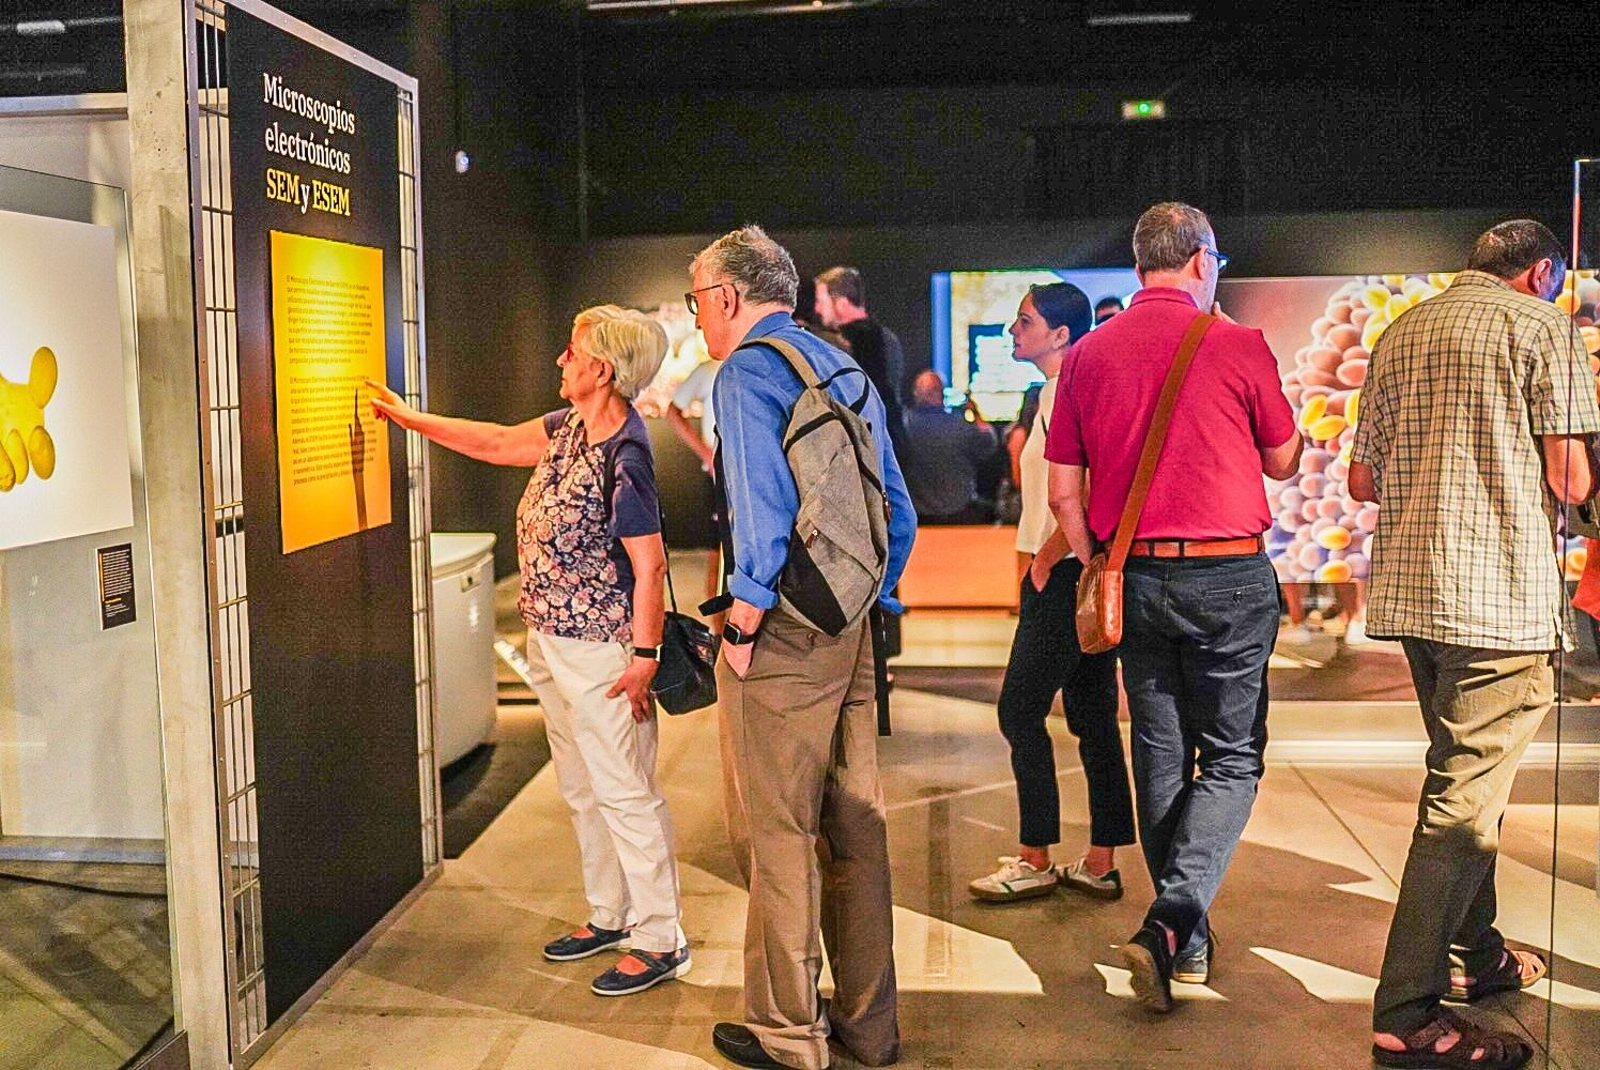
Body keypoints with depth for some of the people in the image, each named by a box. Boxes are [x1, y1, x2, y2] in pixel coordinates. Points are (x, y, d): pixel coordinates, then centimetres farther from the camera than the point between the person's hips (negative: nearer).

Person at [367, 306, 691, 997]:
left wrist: (644, 656, -20)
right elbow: (499, 444, 20)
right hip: (550, 641, 10)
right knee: (582, 790, 17)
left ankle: (661, 941, 10)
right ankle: (610, 916, 31)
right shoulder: (570, 426, 6)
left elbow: (649, 564, -20)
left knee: (625, 792, -2)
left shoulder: (625, 455, -20)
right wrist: (411, 419, 23)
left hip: (600, 650, -10)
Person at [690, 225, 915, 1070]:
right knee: (855, 826, 14)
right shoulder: (846, 371, 16)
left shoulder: (747, 369, -8)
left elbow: (762, 501, -20)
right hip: (852, 631, 8)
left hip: (781, 631, -8)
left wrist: (744, 620, -14)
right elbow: (899, 512, 15)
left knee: (776, 834, 2)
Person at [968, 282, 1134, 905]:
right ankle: (1101, 863, 17)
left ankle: (1035, 862, 4)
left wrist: (1046, 559, -16)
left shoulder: (1062, 393, -13)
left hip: (1066, 574, -10)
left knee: (1020, 710, -4)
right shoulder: (1060, 392, 18)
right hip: (1087, 573, 10)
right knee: (1092, 716, 11)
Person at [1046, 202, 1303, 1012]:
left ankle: (1188, 937, 25)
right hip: (1229, 577, -4)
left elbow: (1064, 491, 4)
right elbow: (1284, 462, 6)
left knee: (1161, 755, 15)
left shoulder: (1088, 354, 3)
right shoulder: (1239, 347, -7)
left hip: (1134, 576, 4)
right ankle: (1170, 920, -10)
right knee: (1232, 758, 6)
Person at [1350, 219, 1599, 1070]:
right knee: (1465, 797, -6)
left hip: (1410, 585, 8)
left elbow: (1363, 479, 17)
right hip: (1500, 592, -7)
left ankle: (1473, 952, 33)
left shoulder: (1400, 333, 16)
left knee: (1462, 770, 21)